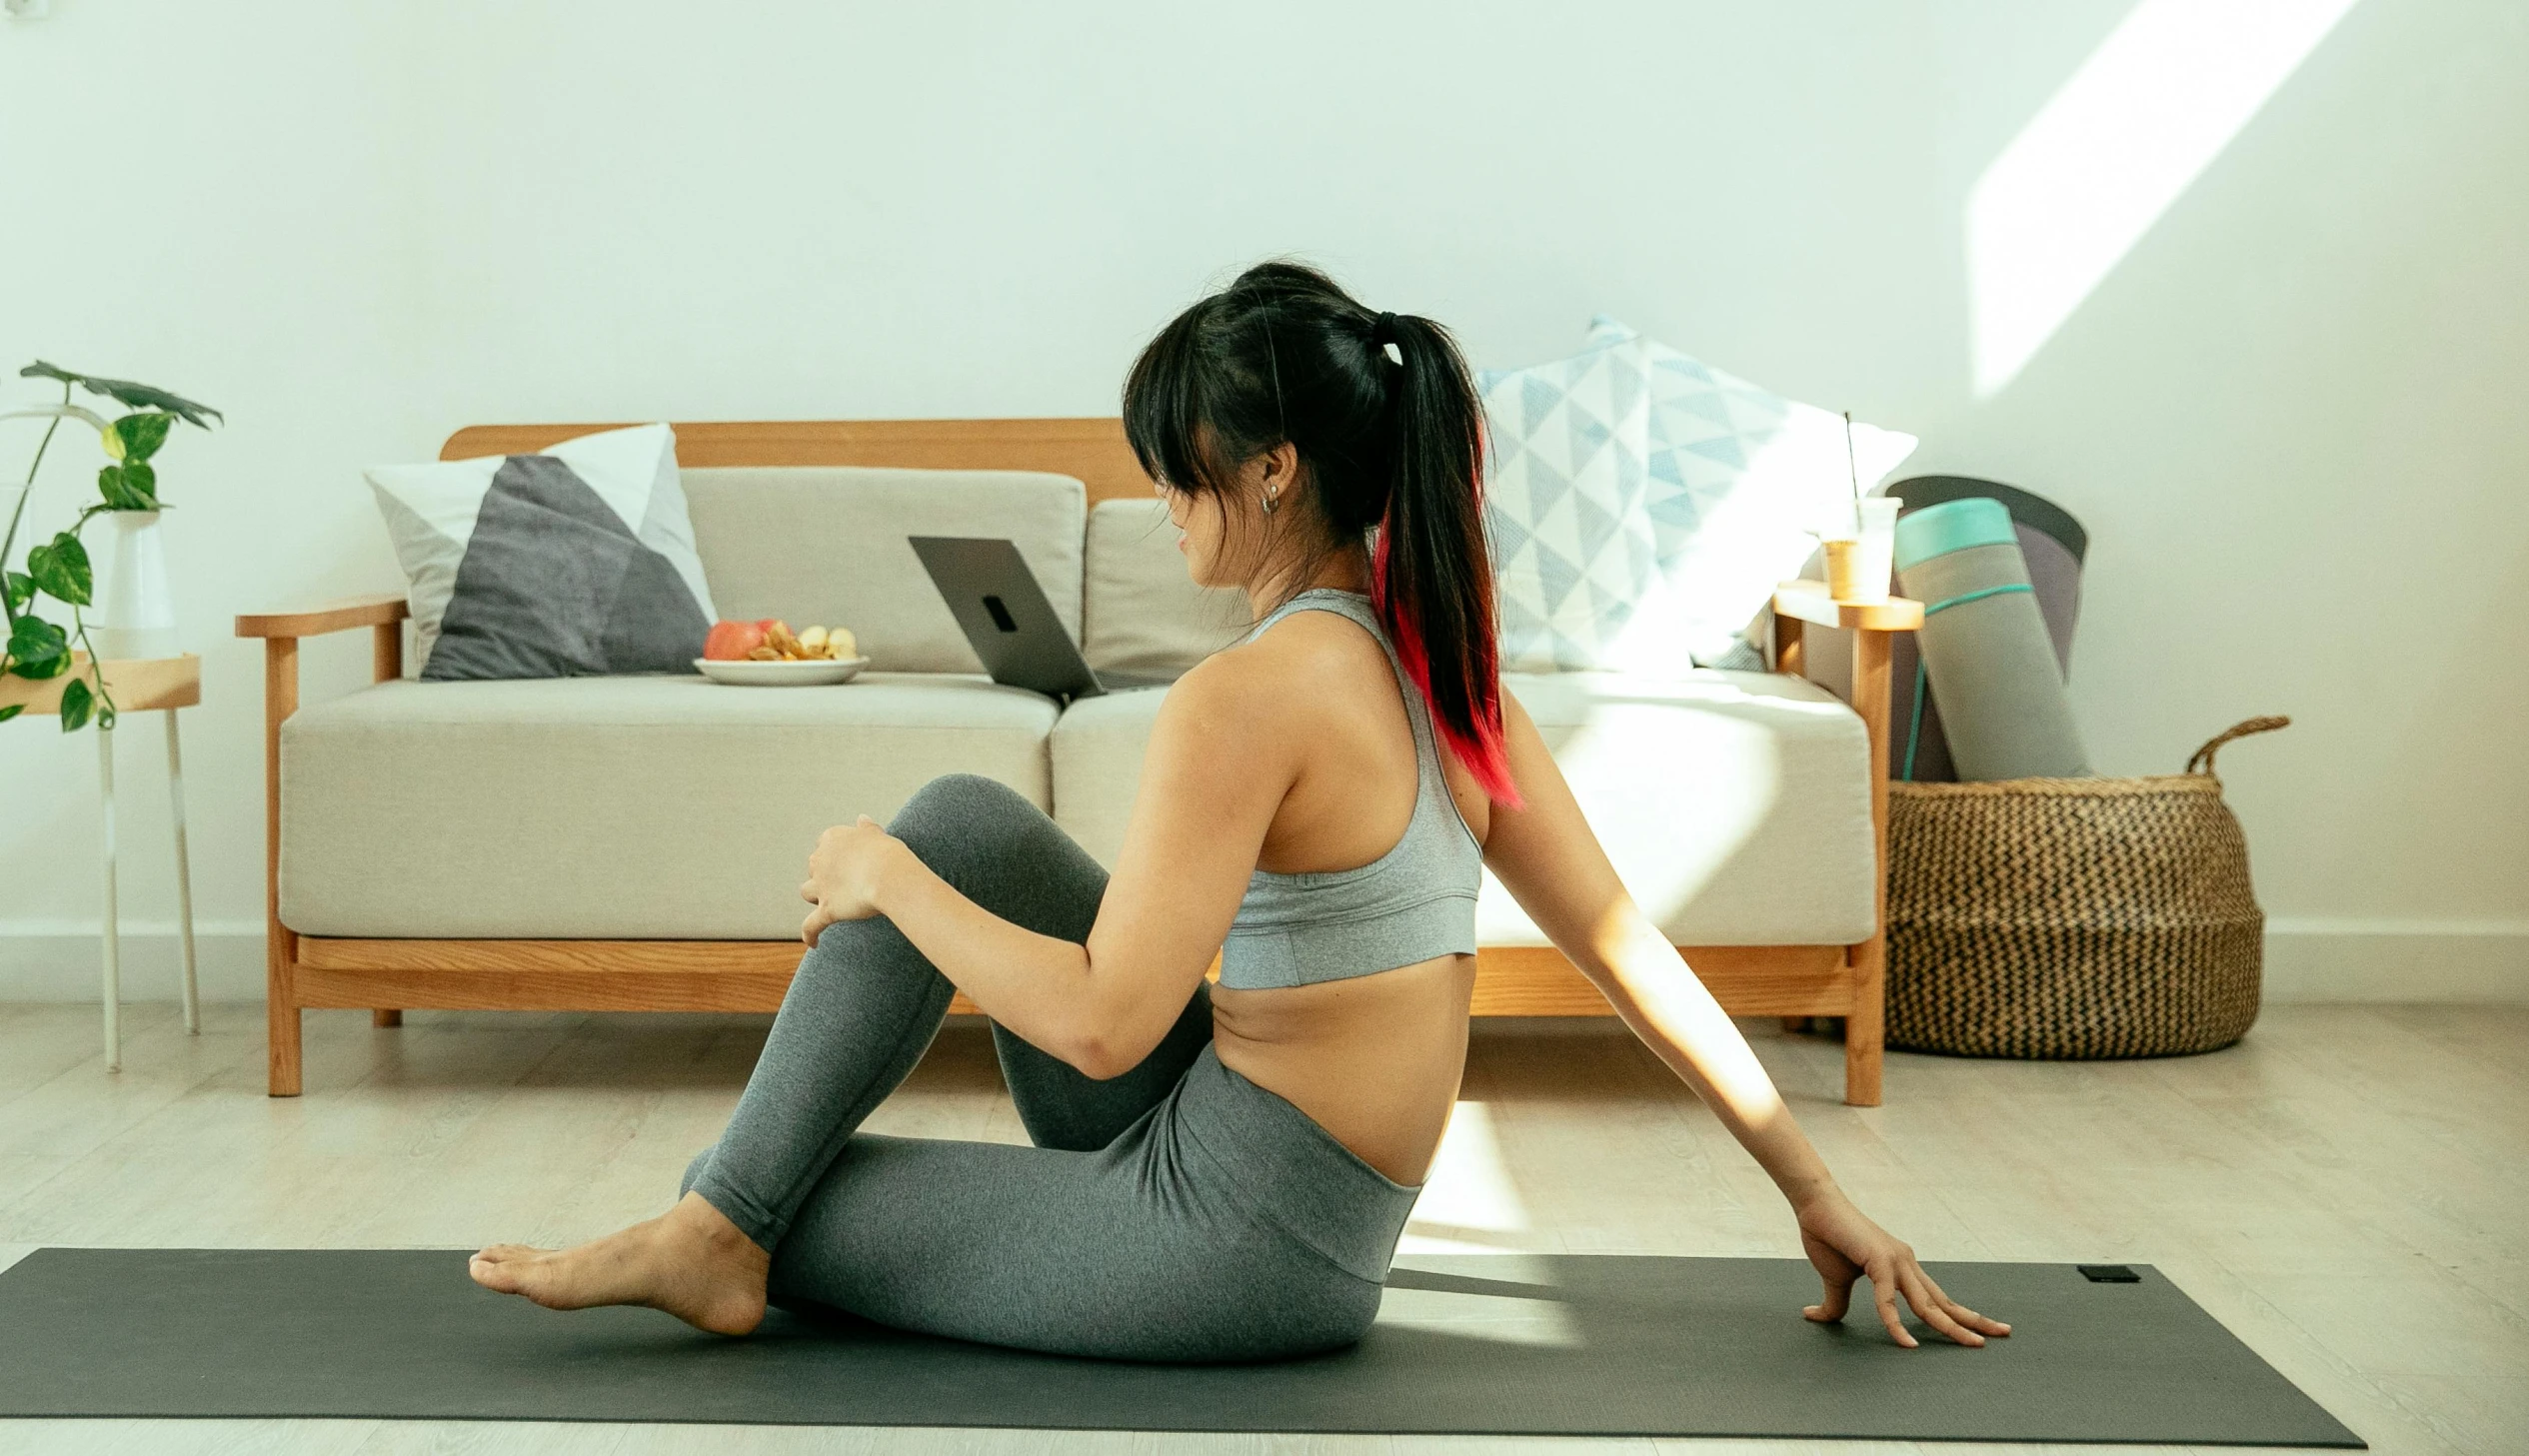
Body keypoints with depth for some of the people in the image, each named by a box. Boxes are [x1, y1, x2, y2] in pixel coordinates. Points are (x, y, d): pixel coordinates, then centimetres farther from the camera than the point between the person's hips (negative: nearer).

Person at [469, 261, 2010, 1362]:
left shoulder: (1251, 697, -24)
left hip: (1236, 1243, -9)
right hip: (1250, 1166, 9)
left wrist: (888, 881, -11)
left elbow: (1102, 1022, -26)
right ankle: (717, 1218, 10)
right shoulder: (1442, 665, 2)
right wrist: (1818, 1188, 9)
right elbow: (1626, 944, 4)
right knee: (968, 818, 7)